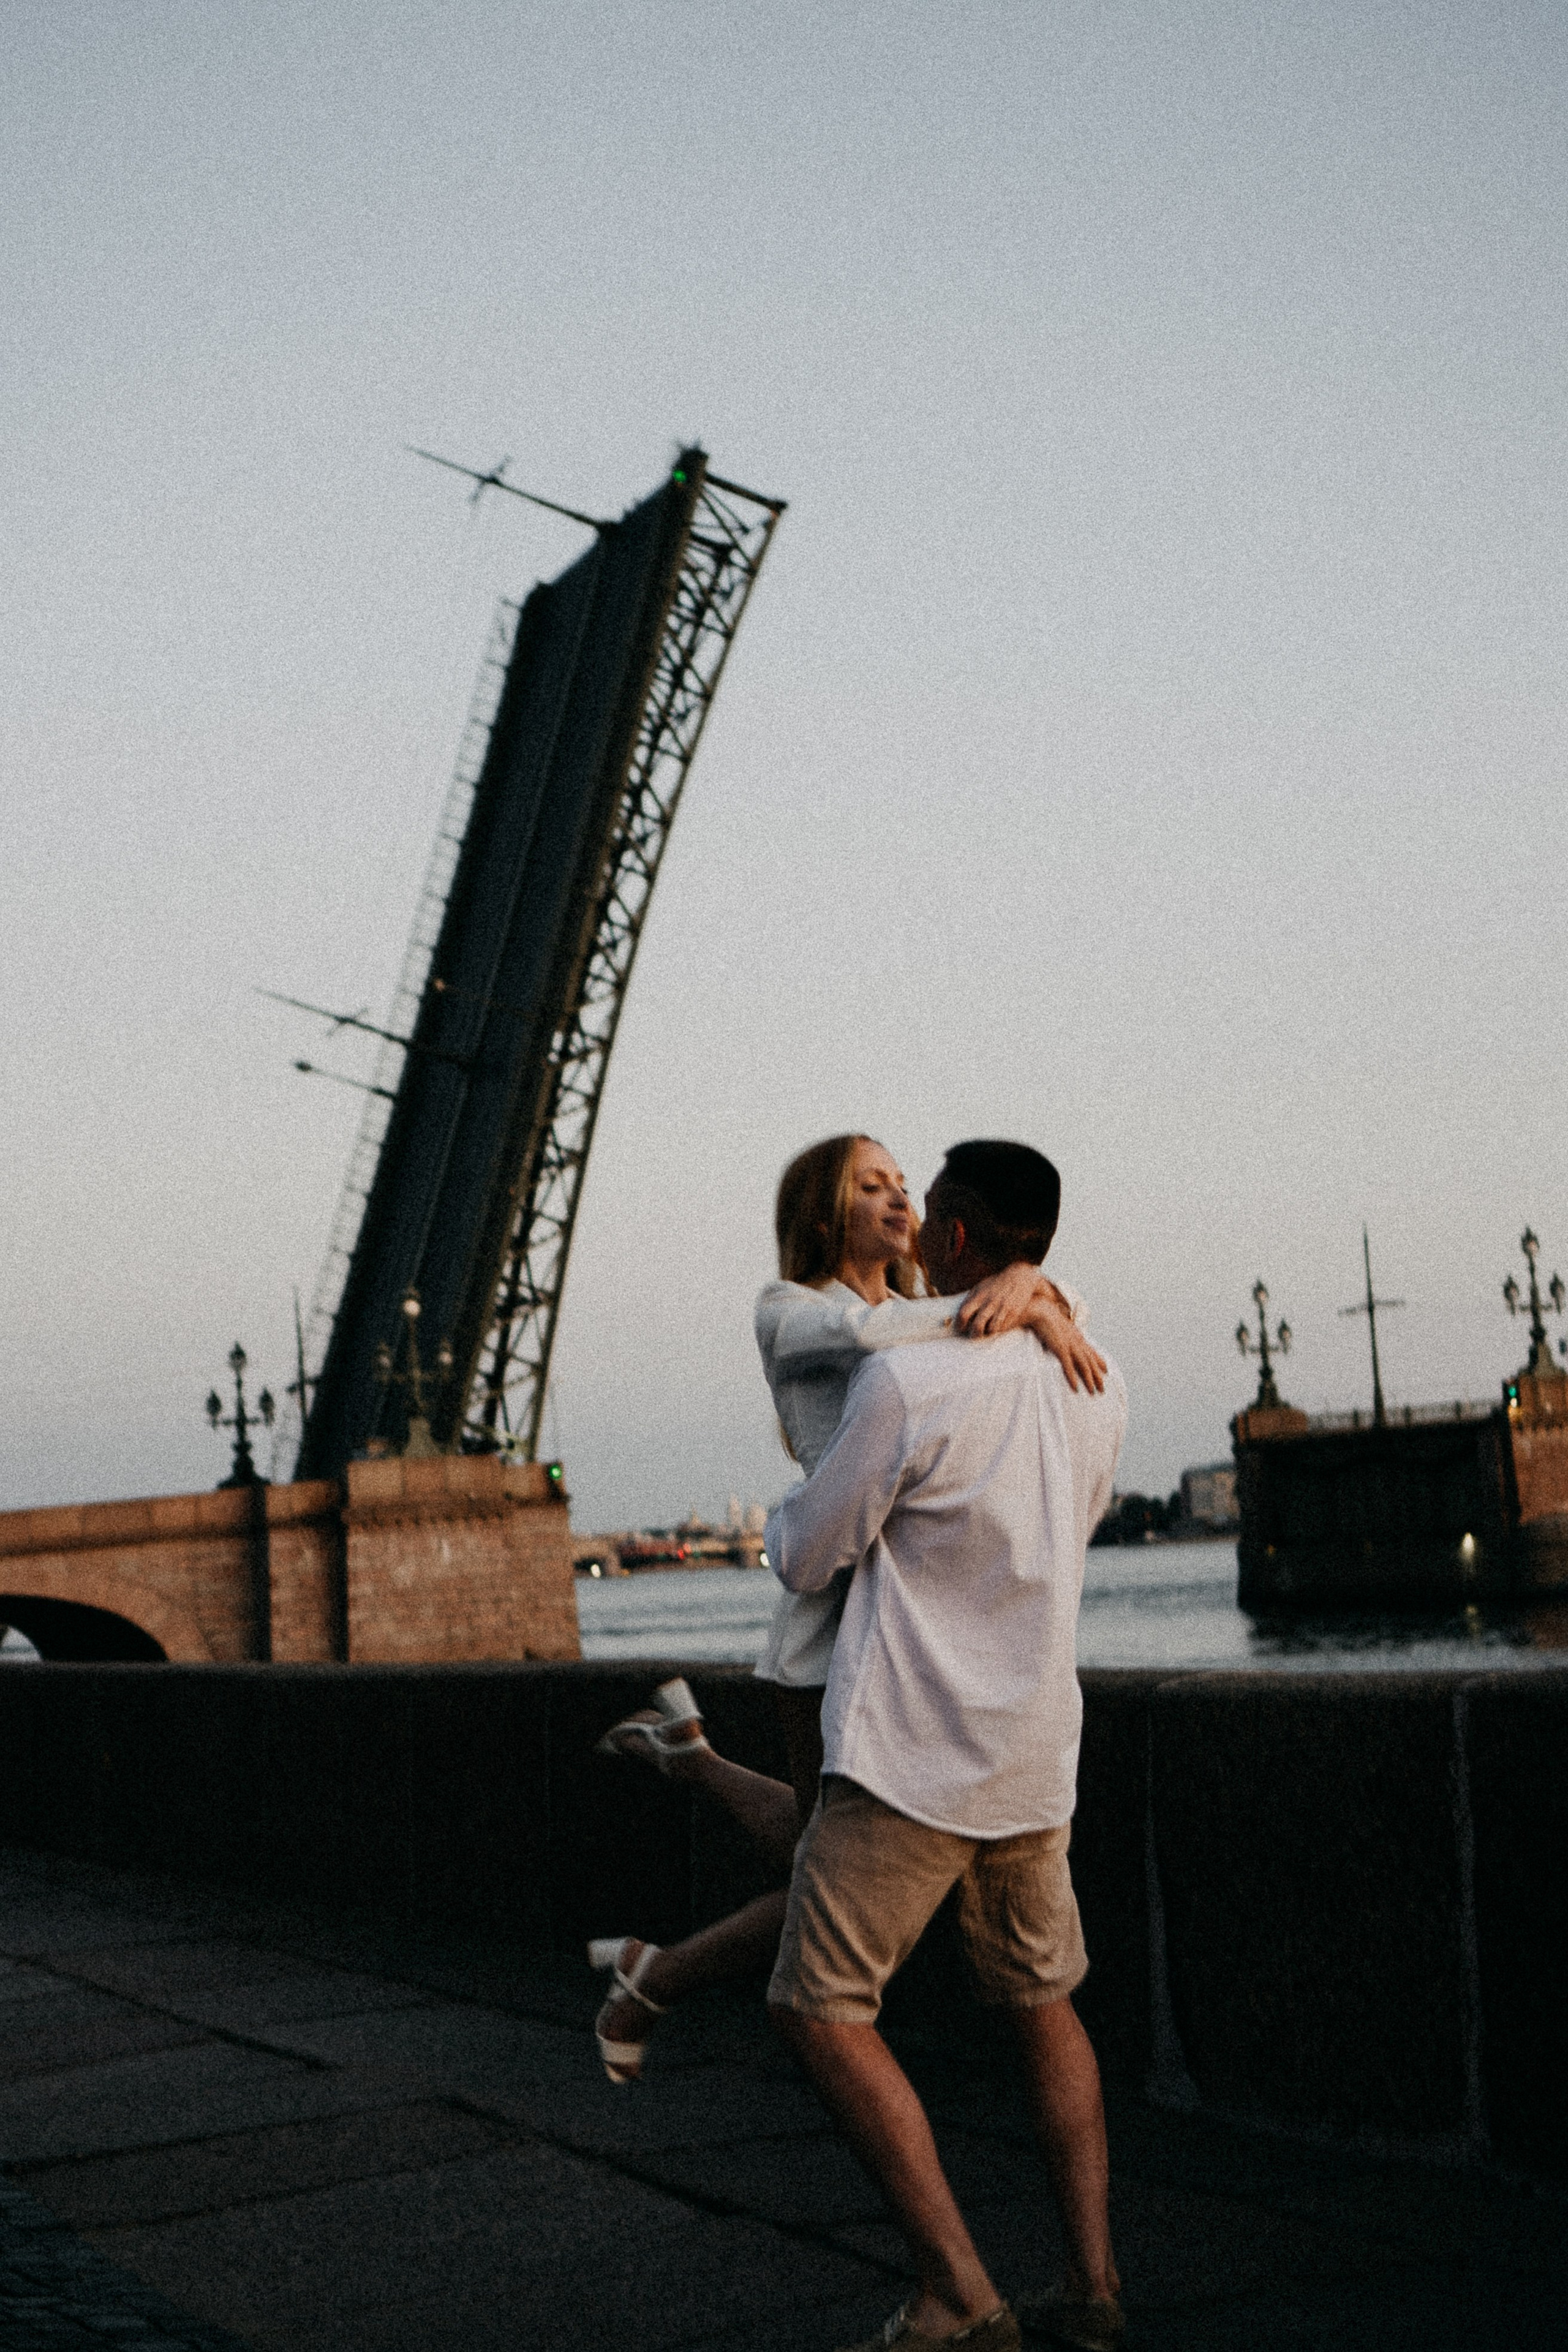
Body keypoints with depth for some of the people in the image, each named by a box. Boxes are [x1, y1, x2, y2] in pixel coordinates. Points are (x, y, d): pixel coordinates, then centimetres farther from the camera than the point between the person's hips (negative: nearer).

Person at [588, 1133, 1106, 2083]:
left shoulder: (930, 1317, 17)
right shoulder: (787, 1311, -2)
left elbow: (1061, 1307, 3)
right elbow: (863, 1334, -26)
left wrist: (1028, 1284, -21)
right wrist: (1027, 1313, -26)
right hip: (841, 1636, -7)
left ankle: (689, 1750, 36)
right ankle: (657, 1977, 22)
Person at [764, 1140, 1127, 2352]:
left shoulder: (905, 1384, -16)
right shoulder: (1096, 1389, 6)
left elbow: (809, 1559, -6)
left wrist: (788, 1514, 18)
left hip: (913, 1754, -7)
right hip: (1037, 1752, 7)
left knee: (821, 2007, 1)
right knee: (1042, 2000, 20)